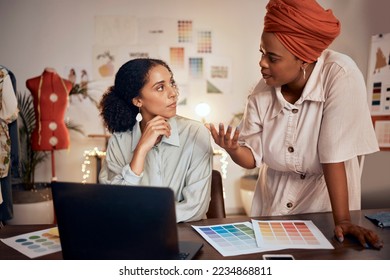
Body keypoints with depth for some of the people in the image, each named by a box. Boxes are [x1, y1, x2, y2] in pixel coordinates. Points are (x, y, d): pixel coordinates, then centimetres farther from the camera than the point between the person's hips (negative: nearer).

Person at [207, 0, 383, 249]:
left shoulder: (340, 75, -22)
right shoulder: (262, 93, -10)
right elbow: (253, 158, -5)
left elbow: (335, 154, -24)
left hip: (325, 197, -3)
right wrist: (233, 149, -25)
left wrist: (342, 220, -22)